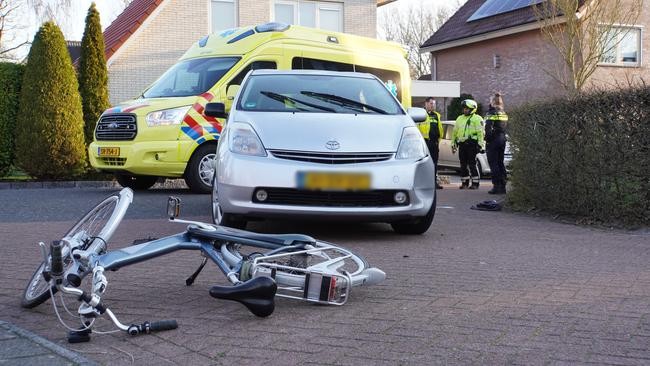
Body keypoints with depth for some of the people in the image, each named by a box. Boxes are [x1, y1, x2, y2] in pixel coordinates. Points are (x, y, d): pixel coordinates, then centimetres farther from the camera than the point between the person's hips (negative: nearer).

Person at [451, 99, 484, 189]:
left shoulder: (477, 118, 0)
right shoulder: (459, 118, 20)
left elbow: (480, 132, -7)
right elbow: (455, 132, 23)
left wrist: (480, 144, -14)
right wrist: (453, 143, 19)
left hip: (471, 144, -6)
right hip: (462, 145, 6)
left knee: (472, 164, -7)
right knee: (463, 165, 7)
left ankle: (475, 183, -1)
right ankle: (464, 182, 15)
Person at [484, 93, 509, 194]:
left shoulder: (492, 113, -12)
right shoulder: (504, 113, 13)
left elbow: (488, 128, -19)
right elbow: (506, 127, 16)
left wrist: (487, 138, -10)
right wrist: (502, 136, 17)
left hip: (493, 140, -8)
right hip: (502, 139, 8)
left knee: (493, 163, -4)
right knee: (500, 163, 13)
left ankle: (496, 186, -8)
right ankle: (502, 185, 15)